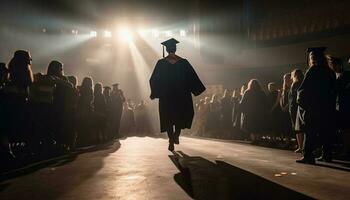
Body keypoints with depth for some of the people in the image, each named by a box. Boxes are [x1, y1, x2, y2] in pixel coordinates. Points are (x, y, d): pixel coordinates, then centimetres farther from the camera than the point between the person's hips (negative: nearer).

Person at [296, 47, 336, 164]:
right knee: (326, 132, 13)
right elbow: (333, 90, 14)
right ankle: (327, 155, 18)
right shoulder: (330, 72, 10)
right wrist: (331, 104, 19)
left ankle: (308, 156, -7)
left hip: (314, 106, -6)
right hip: (328, 107, 6)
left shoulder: (313, 70, -8)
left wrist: (300, 97, 1)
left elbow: (304, 87, -13)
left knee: (310, 132, -4)